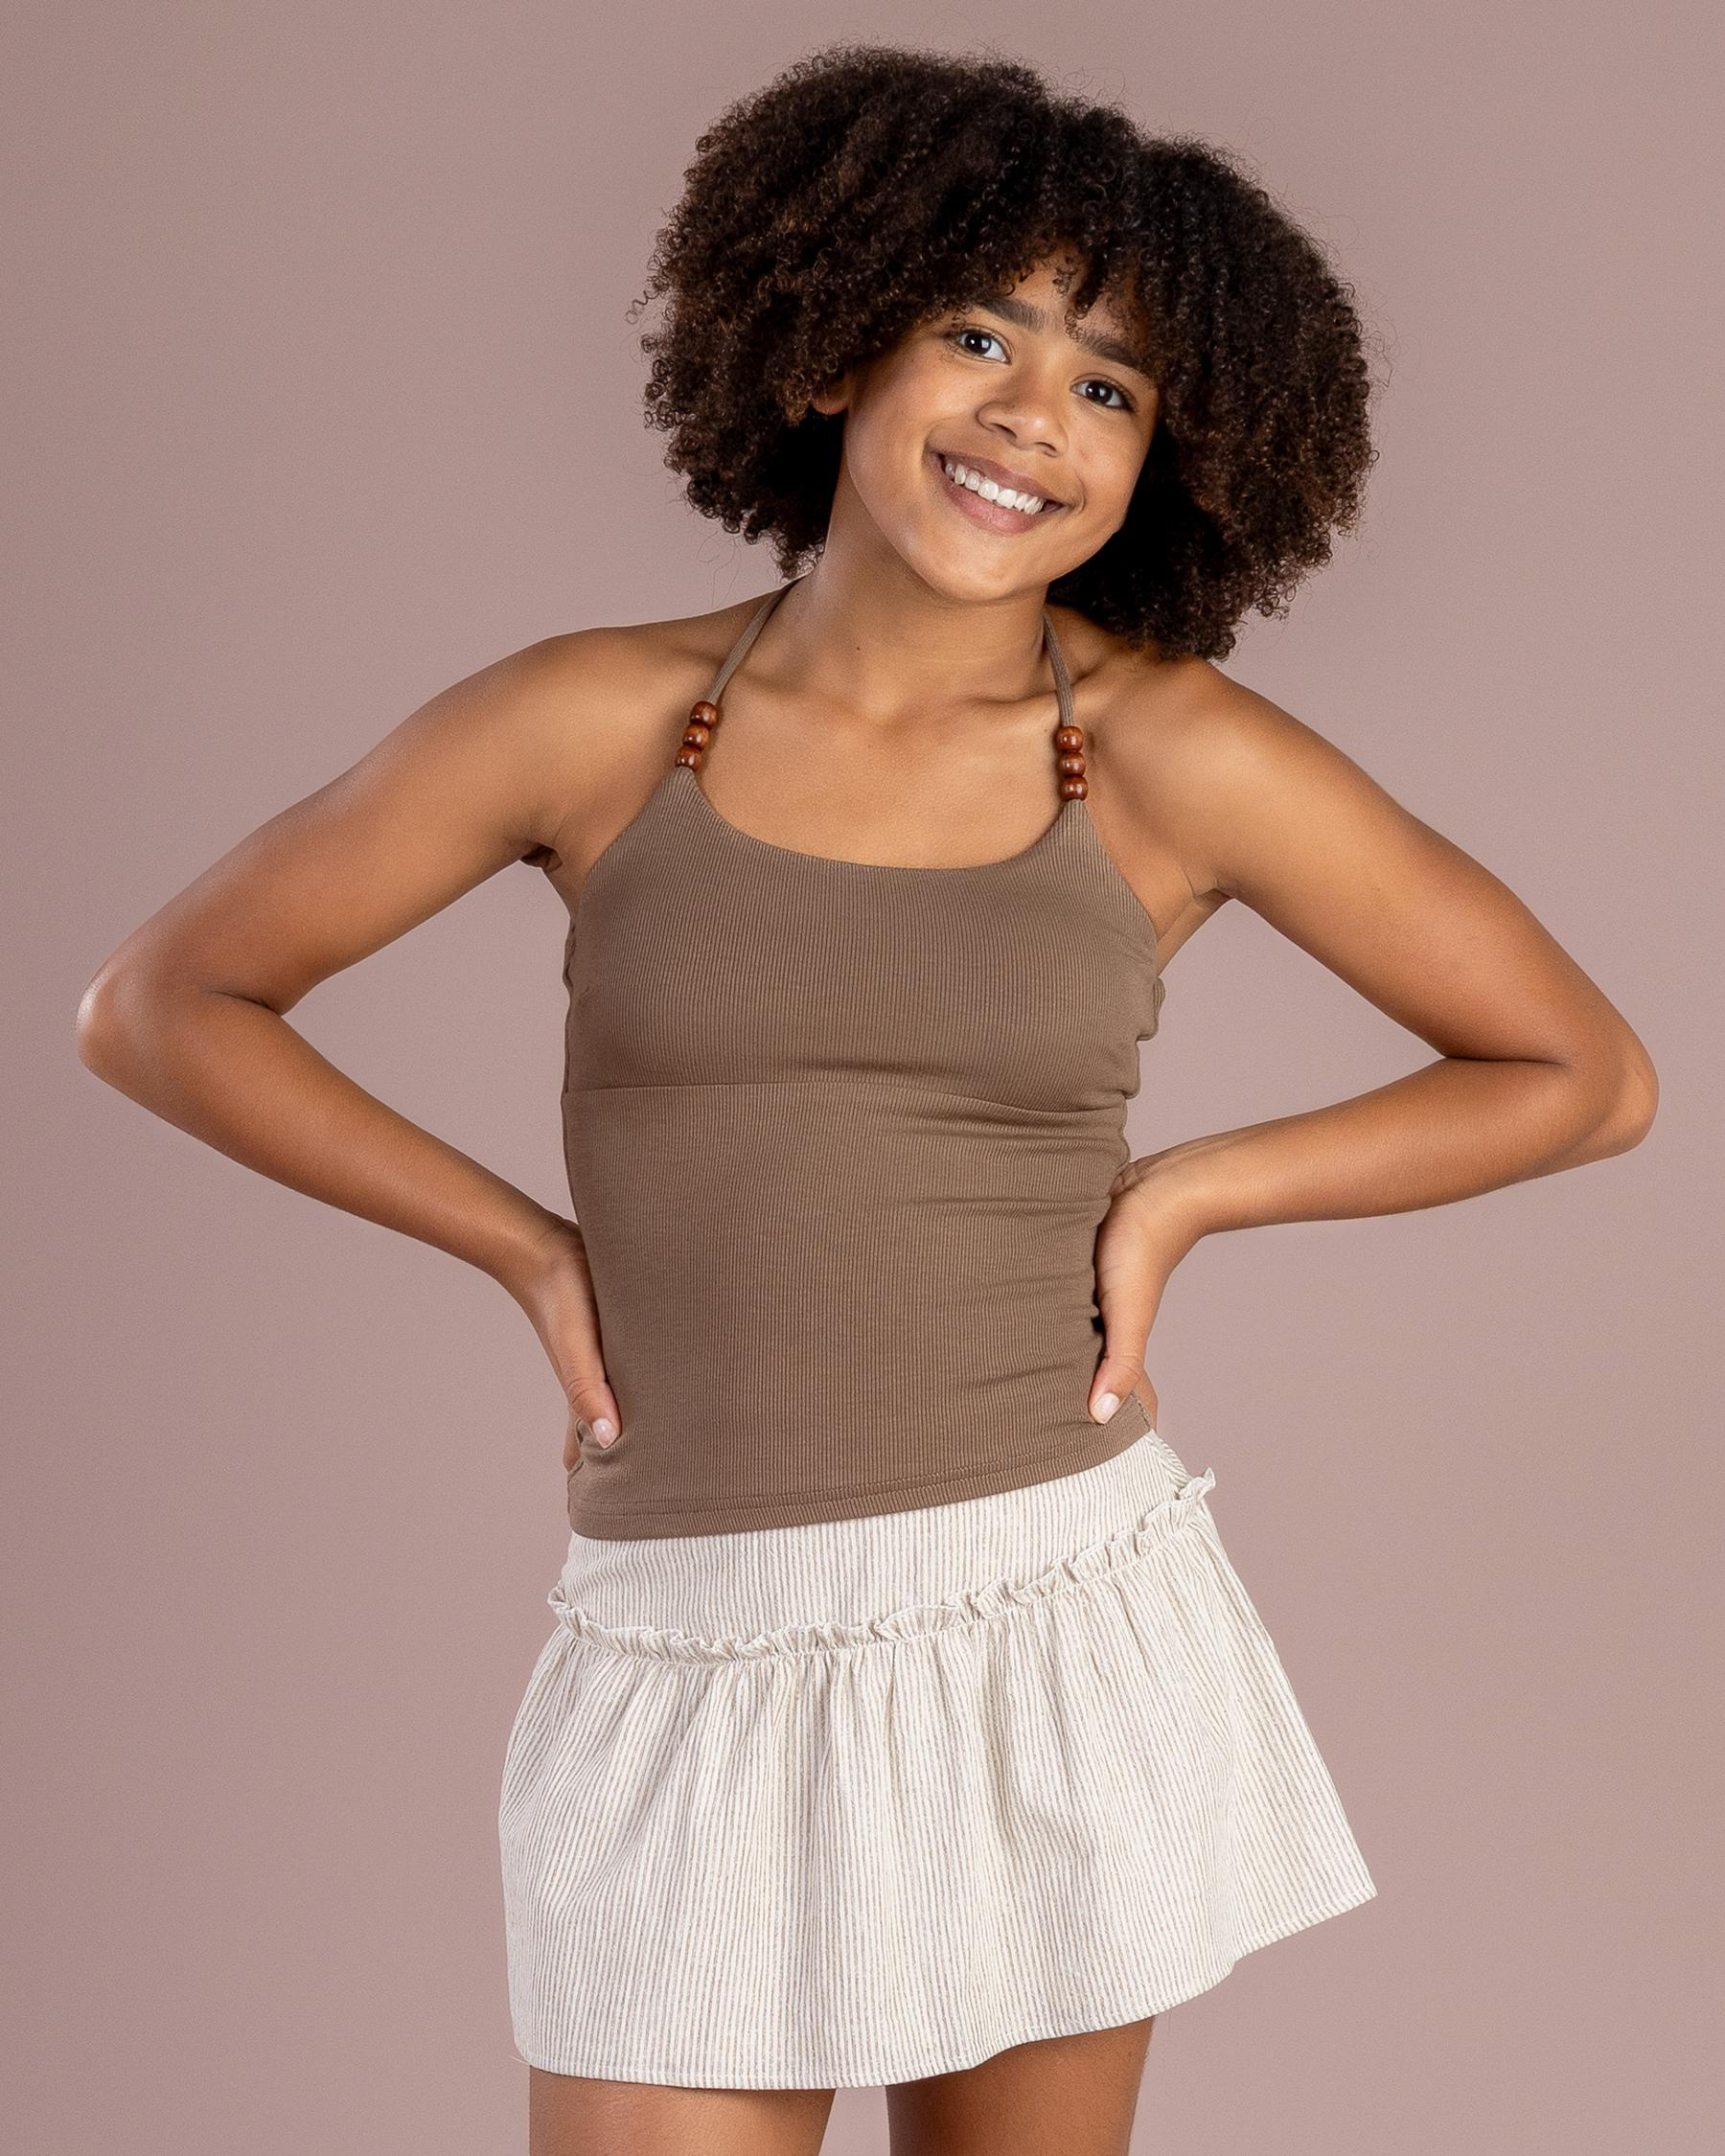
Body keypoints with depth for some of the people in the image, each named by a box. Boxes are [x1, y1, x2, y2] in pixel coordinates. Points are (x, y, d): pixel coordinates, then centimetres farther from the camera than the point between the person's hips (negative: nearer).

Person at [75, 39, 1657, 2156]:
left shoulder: (1174, 754, -3)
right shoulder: (598, 722, -2)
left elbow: (1584, 1073, 6)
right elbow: (154, 1004, 7)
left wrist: (1182, 1191, -1)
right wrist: (528, 1248, 1)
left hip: (1054, 1637, 0)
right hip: (694, 1674, 0)